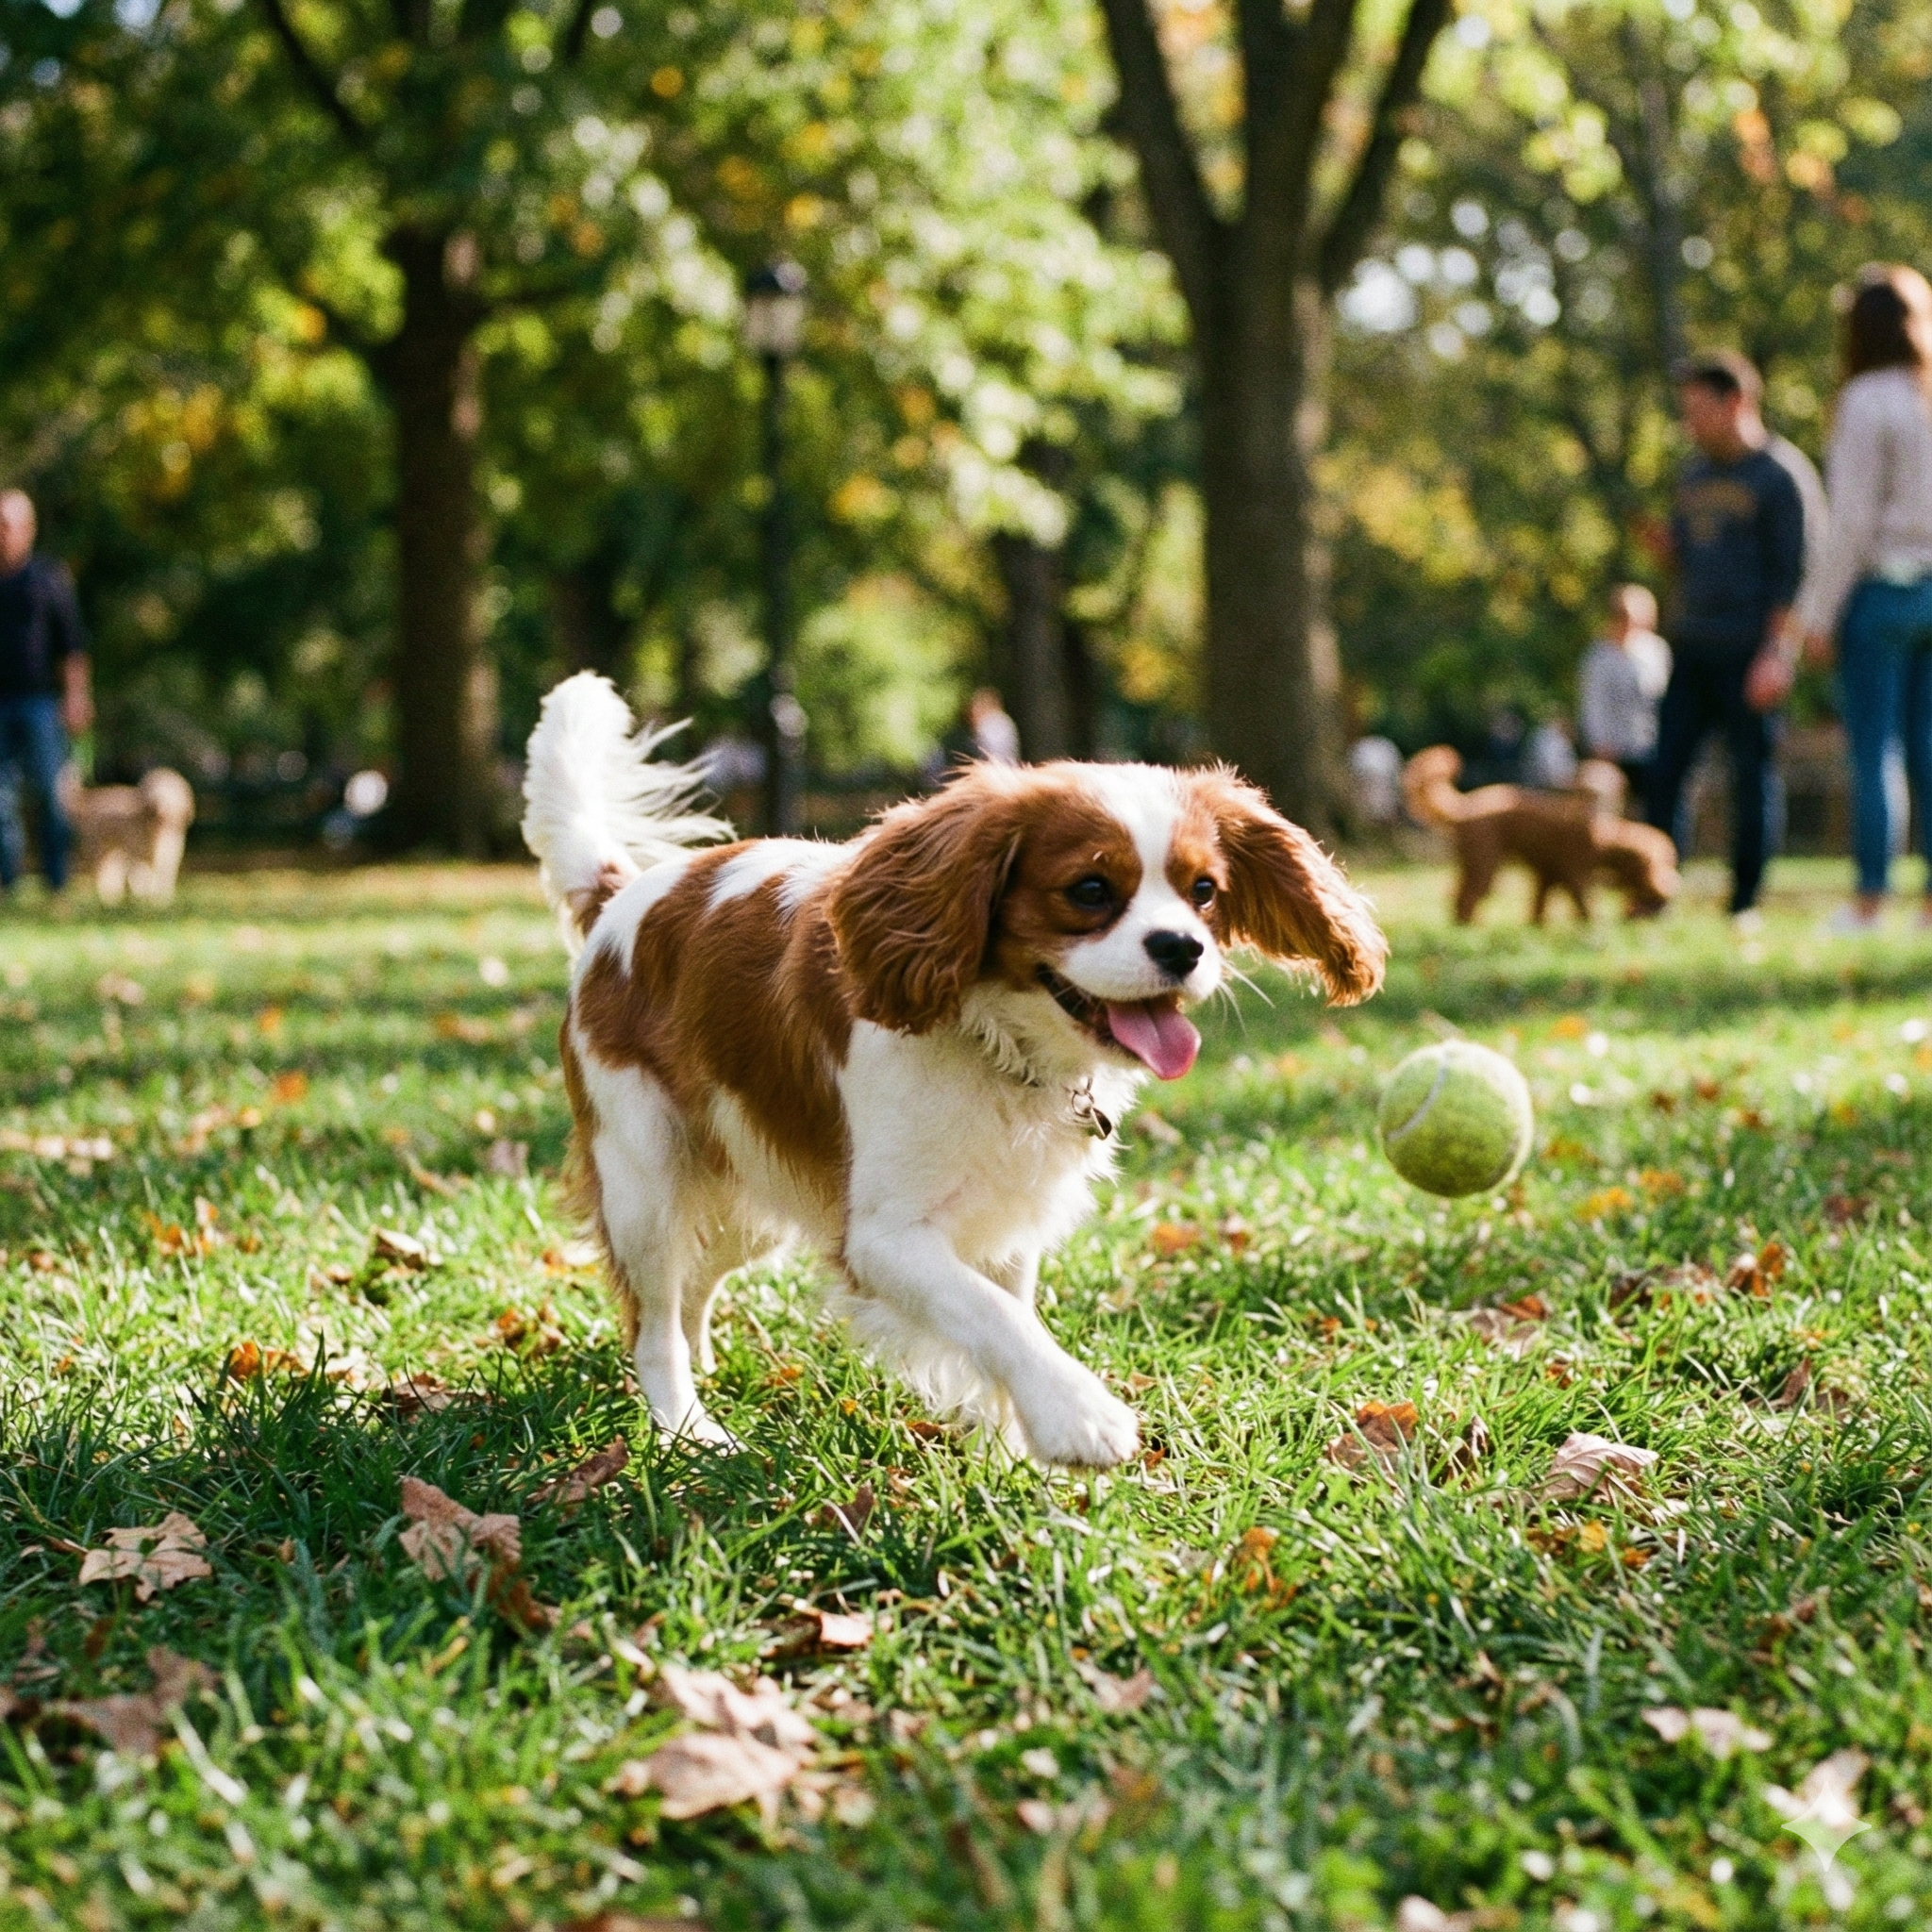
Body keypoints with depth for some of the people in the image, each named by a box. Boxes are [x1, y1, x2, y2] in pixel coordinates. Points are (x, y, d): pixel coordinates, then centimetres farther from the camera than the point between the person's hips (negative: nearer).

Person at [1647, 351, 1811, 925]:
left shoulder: (1776, 478, -5)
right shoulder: (1693, 476, 16)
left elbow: (1788, 575, -9)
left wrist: (1773, 653, -15)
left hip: (1749, 651, -6)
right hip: (1692, 650, 6)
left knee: (1752, 774, -1)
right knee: (1666, 770, 1)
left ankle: (1745, 901, 5)